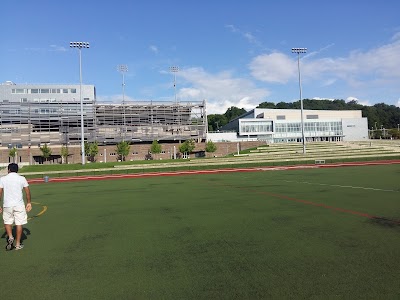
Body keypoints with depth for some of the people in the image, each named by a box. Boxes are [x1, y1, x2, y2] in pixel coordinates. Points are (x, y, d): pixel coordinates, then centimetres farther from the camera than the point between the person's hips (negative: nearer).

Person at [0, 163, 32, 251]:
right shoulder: (22, 178, 0)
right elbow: (27, 192, 3)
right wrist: (29, 202, 14)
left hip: (7, 205, 0)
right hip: (19, 205, 0)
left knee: (7, 222, 20)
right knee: (19, 224, 6)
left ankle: (10, 237, 1)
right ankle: (18, 244, 12)